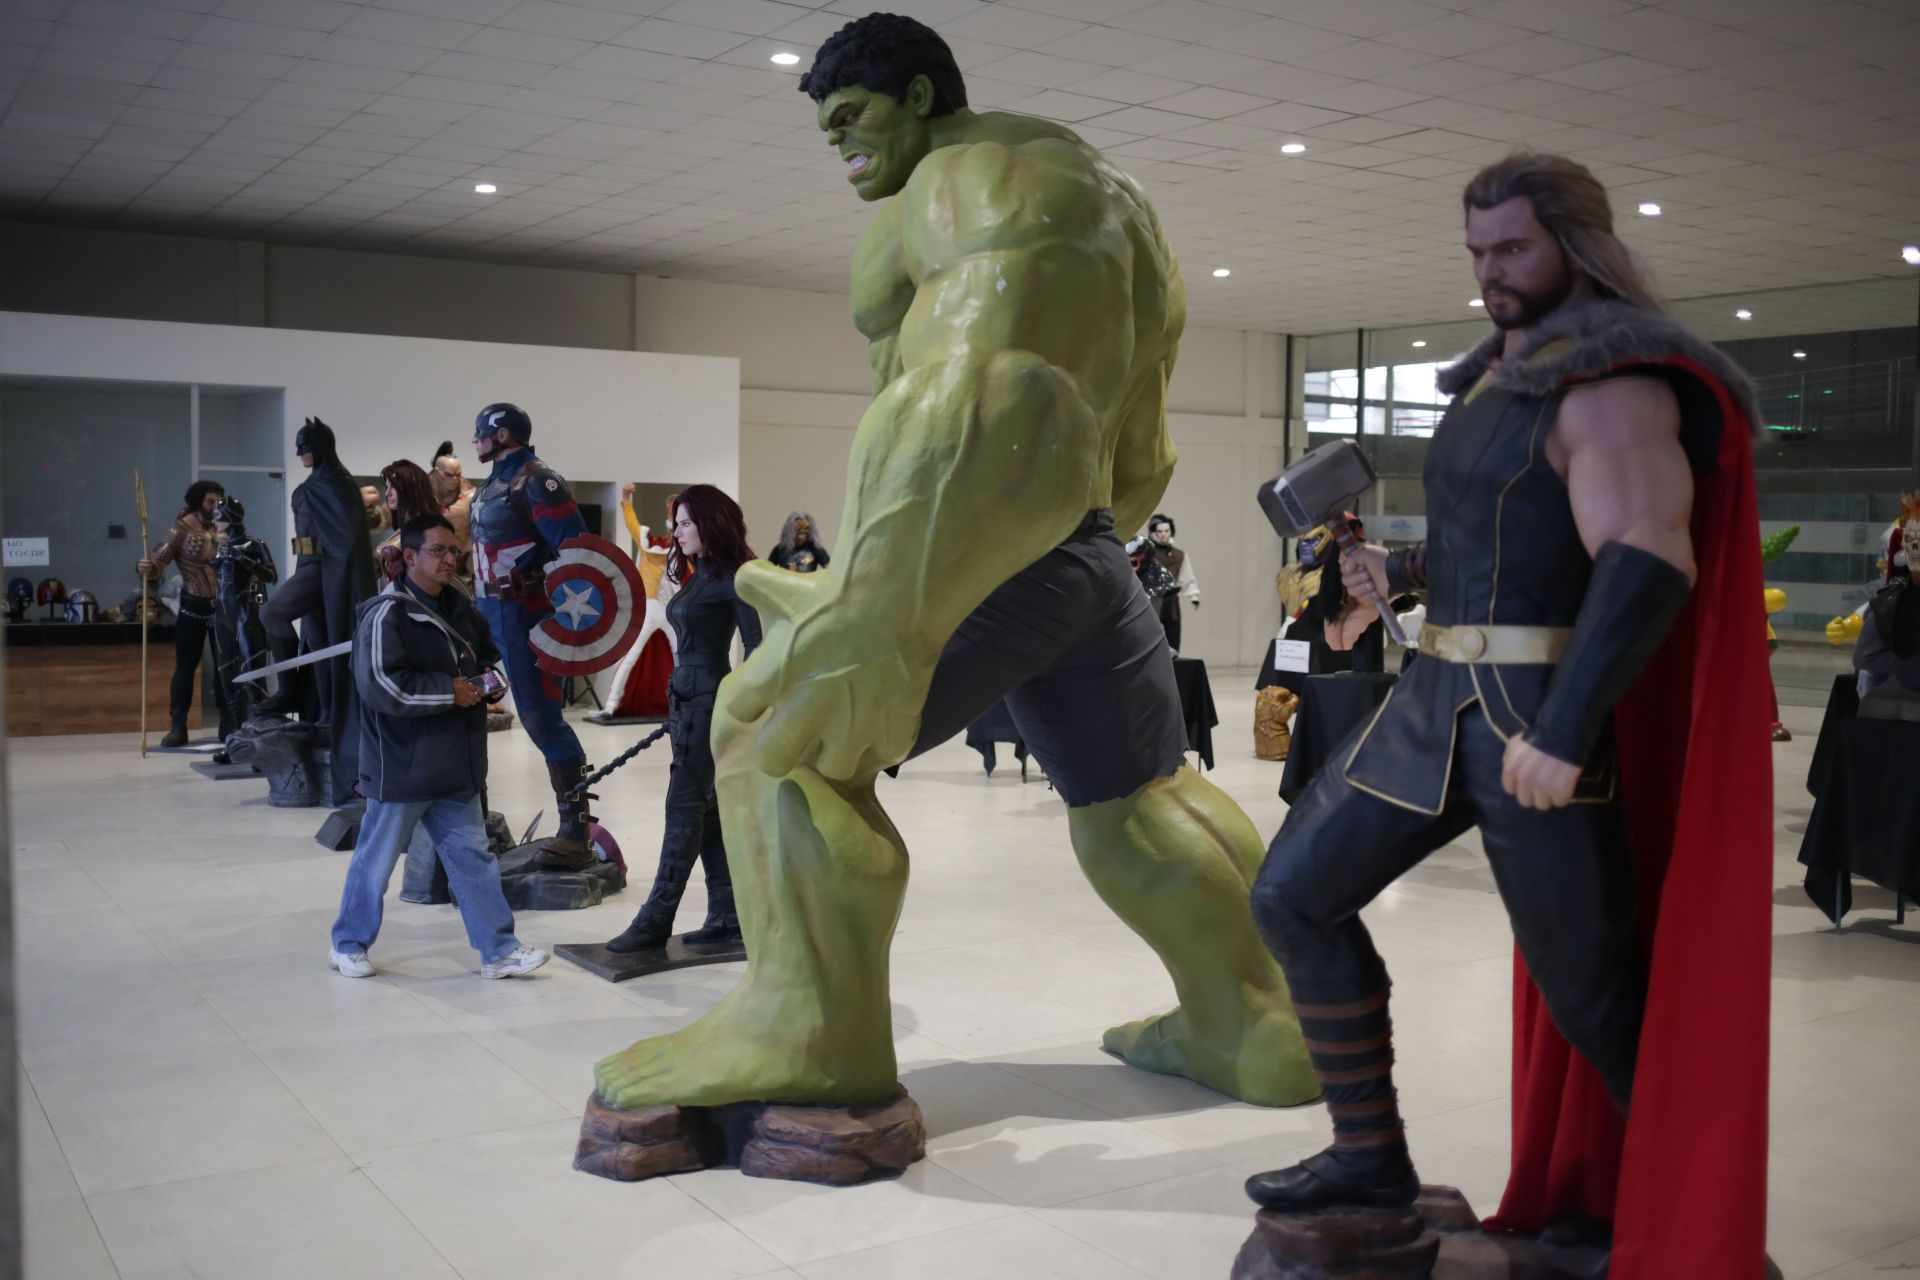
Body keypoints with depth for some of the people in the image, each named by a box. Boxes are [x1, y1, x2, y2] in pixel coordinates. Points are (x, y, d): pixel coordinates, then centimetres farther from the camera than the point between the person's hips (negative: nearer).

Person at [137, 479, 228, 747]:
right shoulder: (182, 527, -6)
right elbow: (160, 559, -17)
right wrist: (146, 567, -37)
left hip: (222, 606, 4)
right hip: (193, 607, -3)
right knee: (185, 667, 1)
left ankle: (229, 724, 15)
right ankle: (177, 727, 7)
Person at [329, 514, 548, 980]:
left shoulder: (459, 607, 9)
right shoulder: (385, 615, -16)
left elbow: (488, 652, 26)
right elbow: (382, 686, -26)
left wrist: (491, 676, 2)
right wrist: (450, 692, -19)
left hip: (455, 769, 7)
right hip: (401, 768, -7)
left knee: (472, 856, 7)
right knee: (376, 860, 8)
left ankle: (499, 951, 11)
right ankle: (348, 945, 27)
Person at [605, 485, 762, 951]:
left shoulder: (731, 578, -11)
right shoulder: (698, 576, 16)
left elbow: (754, 646, -14)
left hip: (710, 699, -9)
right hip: (687, 698, 9)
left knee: (685, 809, -6)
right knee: (707, 809, 9)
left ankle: (656, 920, -2)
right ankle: (726, 916, 14)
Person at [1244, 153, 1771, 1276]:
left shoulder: (1611, 379, -12)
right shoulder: (1505, 371, 16)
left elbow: (1648, 560, -24)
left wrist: (1564, 730, -30)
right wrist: (1407, 574, 22)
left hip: (1541, 718, -9)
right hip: (1439, 701, 9)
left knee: (1591, 990, 0)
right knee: (1294, 894, 6)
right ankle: (1370, 1155, 17)